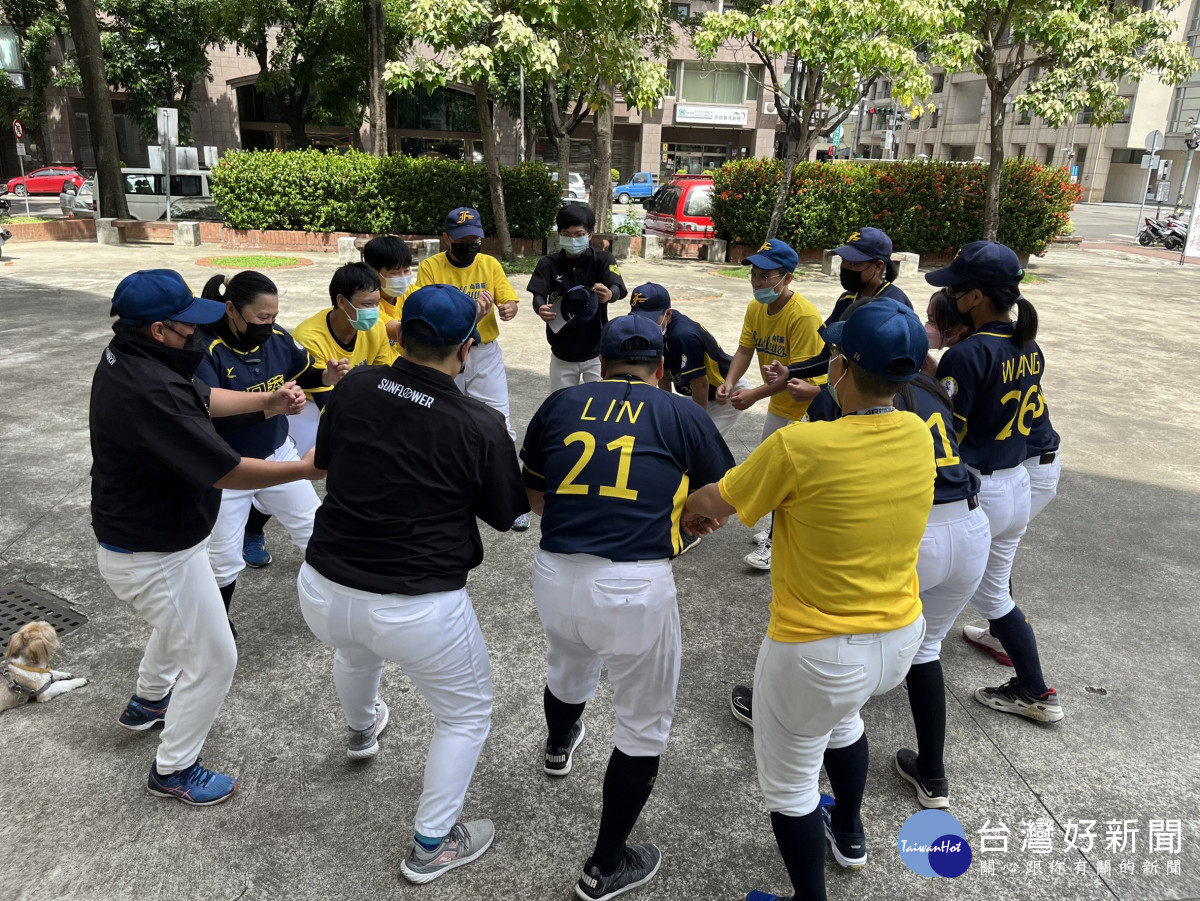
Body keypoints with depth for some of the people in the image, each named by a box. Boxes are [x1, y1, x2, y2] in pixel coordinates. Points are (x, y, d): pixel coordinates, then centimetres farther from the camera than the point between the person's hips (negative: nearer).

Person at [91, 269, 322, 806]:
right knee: (212, 659, 7)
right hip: (155, 558, -10)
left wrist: (266, 401, -7)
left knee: (182, 619, 36)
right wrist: (307, 468, -22)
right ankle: (173, 771, 27)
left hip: (129, 535, 10)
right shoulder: (148, 391, -35)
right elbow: (225, 472, -32)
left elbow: (201, 397, 7)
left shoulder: (124, 355, -4)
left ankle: (148, 702, 59)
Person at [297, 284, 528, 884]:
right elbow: (506, 514, -1)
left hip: (322, 592, 6)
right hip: (418, 609, -5)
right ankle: (431, 847, 33)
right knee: (467, 714, 22)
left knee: (355, 649, 41)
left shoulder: (354, 388, -7)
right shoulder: (481, 425, -17)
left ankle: (361, 730, 70)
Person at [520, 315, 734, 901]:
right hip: (637, 586, -4)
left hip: (555, 577, 4)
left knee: (567, 671, 35)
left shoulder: (561, 404, 10)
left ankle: (558, 746, 67)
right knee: (645, 725, 17)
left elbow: (532, 497, 18)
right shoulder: (682, 415, 2)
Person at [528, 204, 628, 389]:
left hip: (596, 352, -2)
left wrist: (609, 295, -47)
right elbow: (538, 295, -14)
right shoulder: (548, 264, -2)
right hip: (562, 353, 2)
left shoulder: (603, 260, -6)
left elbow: (618, 289, -23)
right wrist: (542, 309, -39)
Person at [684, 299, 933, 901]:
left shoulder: (799, 447, -26)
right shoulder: (918, 435, -8)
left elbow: (716, 504, -11)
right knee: (841, 716, 37)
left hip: (817, 654, -7)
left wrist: (687, 502, 10)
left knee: (788, 783, 16)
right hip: (901, 636, 8)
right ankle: (849, 833, 60)